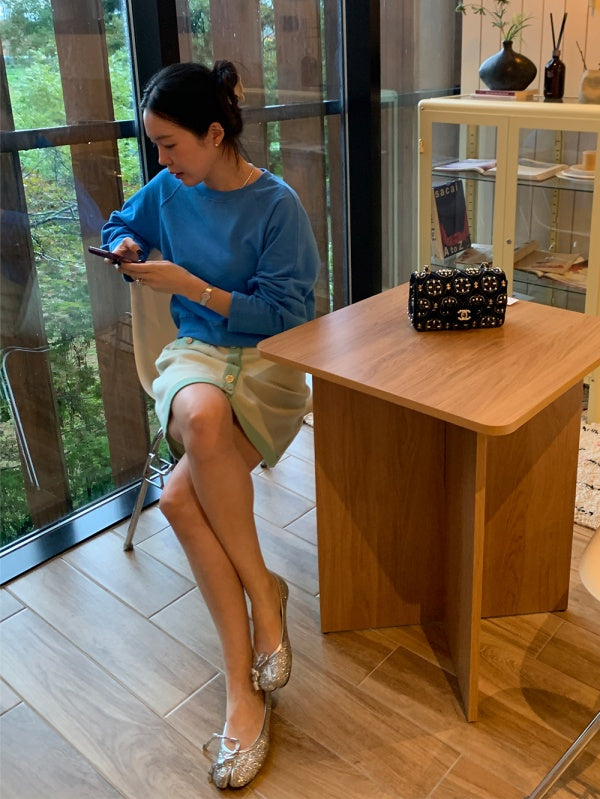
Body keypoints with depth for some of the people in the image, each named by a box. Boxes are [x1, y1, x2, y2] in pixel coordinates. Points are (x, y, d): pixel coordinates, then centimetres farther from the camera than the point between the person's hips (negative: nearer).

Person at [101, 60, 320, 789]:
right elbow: (118, 226, 28)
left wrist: (188, 285, -15)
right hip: (196, 353, 4)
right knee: (201, 414, -36)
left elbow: (285, 313, -11)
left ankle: (242, 685, -11)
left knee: (180, 497, -30)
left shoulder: (277, 205, -8)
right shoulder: (167, 191, 8)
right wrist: (126, 249, 3)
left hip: (269, 360, -4)